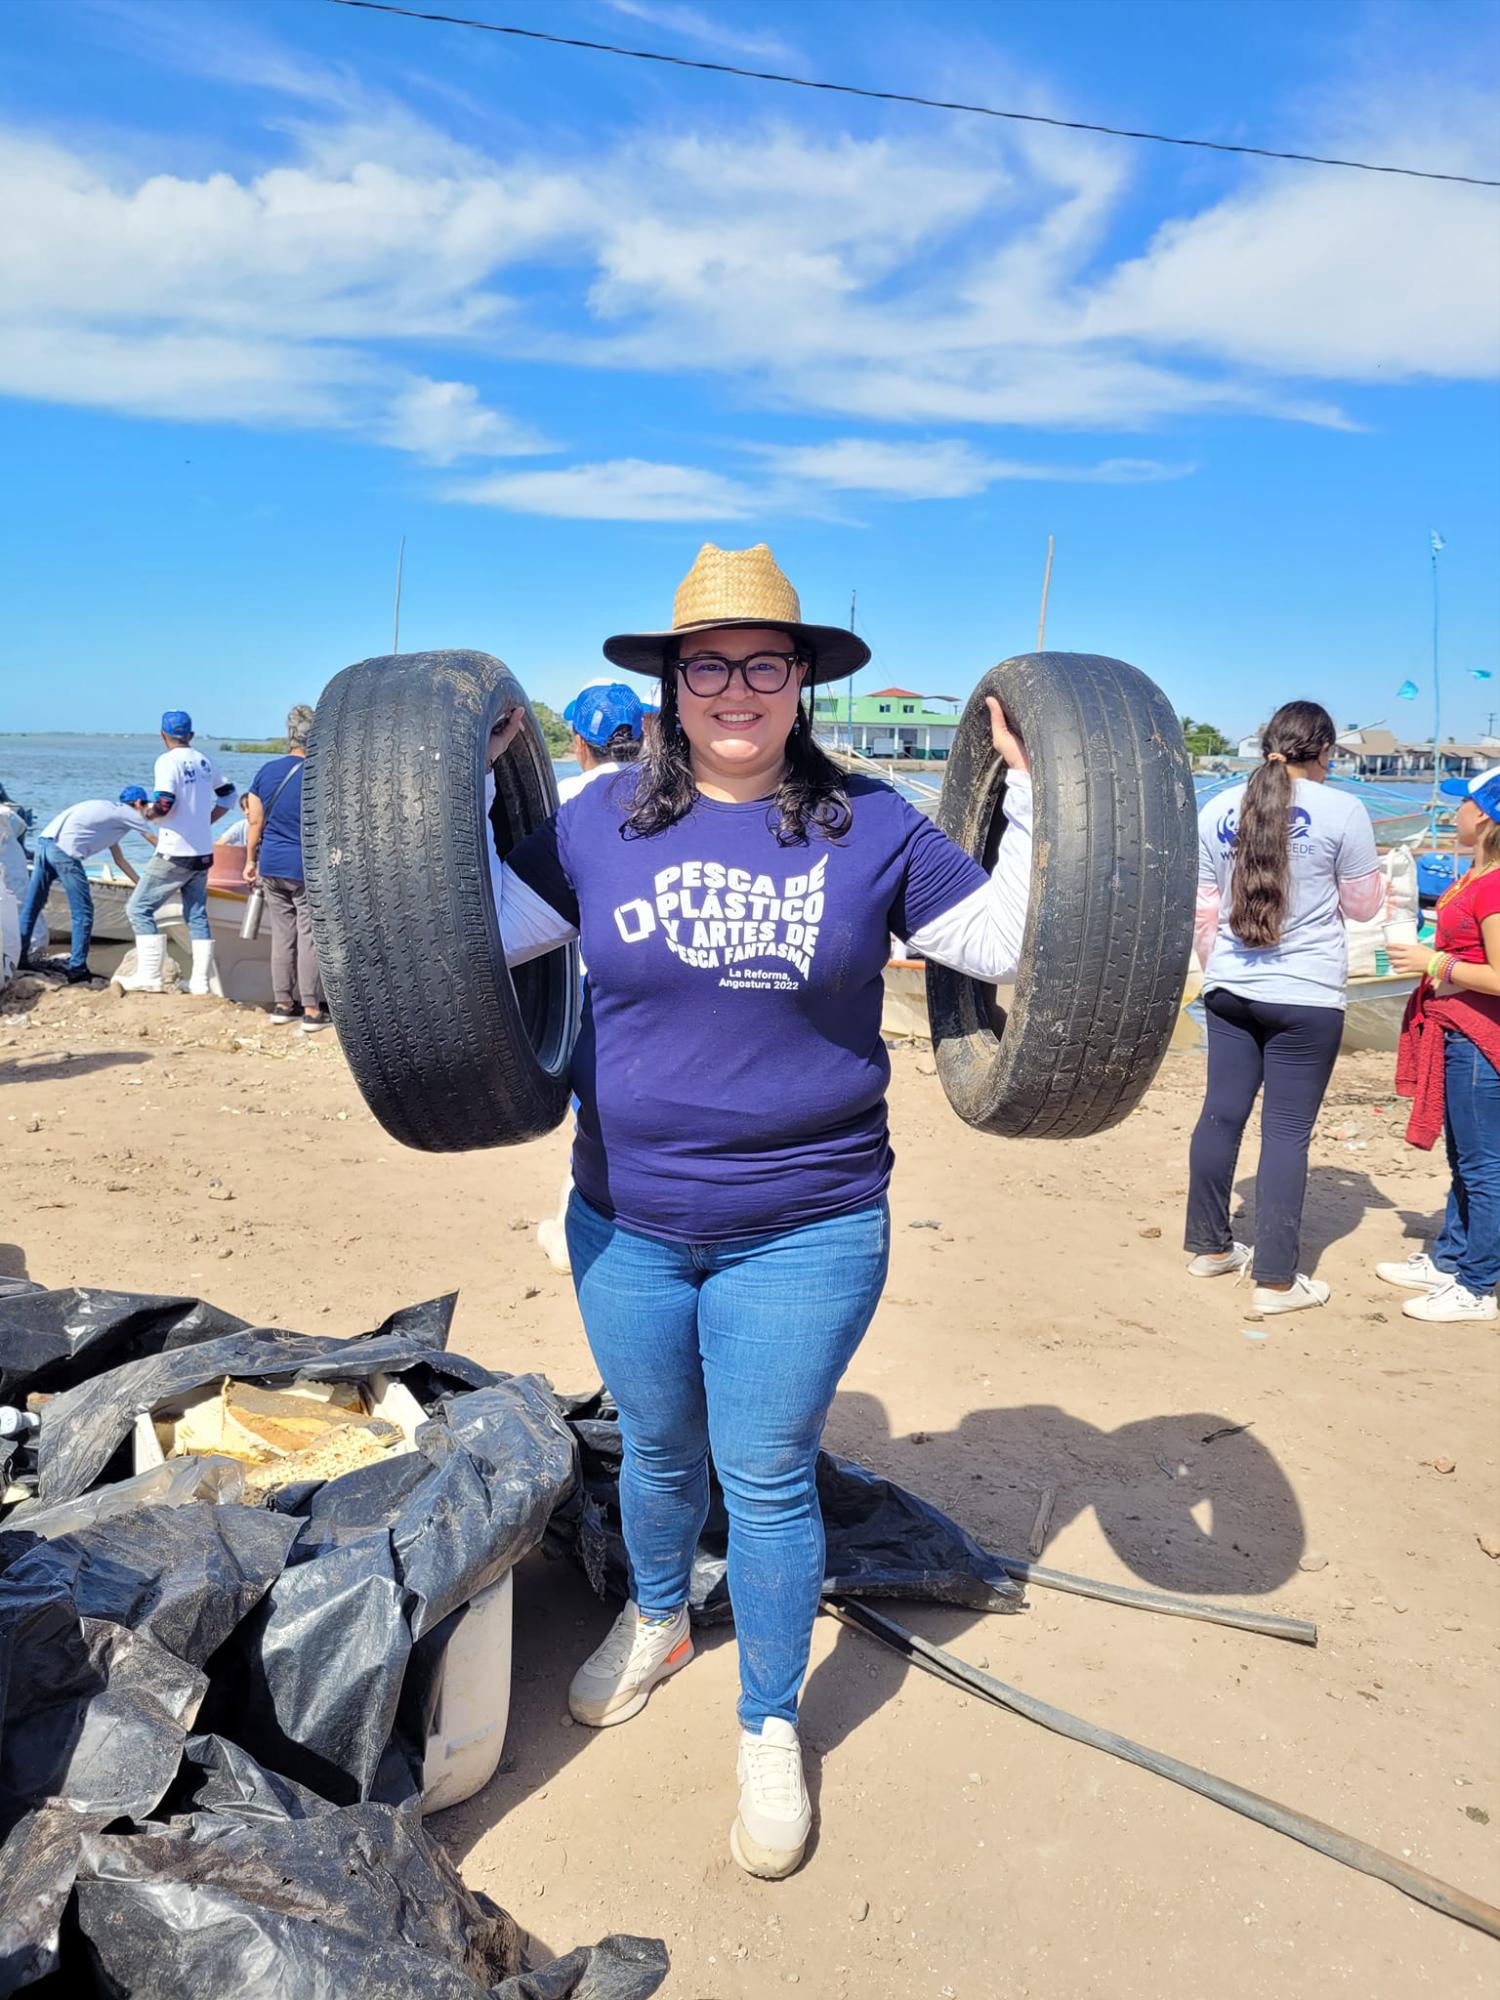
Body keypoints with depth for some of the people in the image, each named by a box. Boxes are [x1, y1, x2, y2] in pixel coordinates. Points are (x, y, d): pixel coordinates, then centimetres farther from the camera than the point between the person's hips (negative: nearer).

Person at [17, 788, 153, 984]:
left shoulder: (111, 810, 30)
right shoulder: (128, 813, 8)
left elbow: (119, 859, 34)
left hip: (45, 841, 9)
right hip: (65, 849, -9)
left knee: (31, 906, 15)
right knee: (83, 912, -1)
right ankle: (77, 970, 1)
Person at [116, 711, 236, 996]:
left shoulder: (168, 761, -13)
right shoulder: (204, 761, 9)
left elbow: (164, 804, -24)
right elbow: (227, 793, 21)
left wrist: (149, 812, -3)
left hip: (175, 854, -7)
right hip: (203, 853, 7)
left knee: (139, 908, -1)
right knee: (197, 915, 13)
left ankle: (149, 977, -5)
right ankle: (201, 981, 13)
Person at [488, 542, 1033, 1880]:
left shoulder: (870, 826, -4)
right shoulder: (604, 821, -1)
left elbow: (1009, 943, -3)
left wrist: (1037, 798, -9)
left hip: (804, 1232, -2)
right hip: (625, 1222, 2)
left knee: (767, 1480, 8)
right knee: (655, 1448, 22)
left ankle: (771, 1728, 32)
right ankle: (656, 1621, 52)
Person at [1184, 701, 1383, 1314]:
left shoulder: (1216, 811, 4)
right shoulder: (1342, 811, -7)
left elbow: (1202, 913, 8)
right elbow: (1363, 906, 2)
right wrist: (1376, 880, 22)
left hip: (1230, 991, 5)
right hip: (1307, 996, -4)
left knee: (1222, 1115, 13)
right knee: (1287, 1131, -1)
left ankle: (1208, 1246, 27)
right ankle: (1275, 1280, 5)